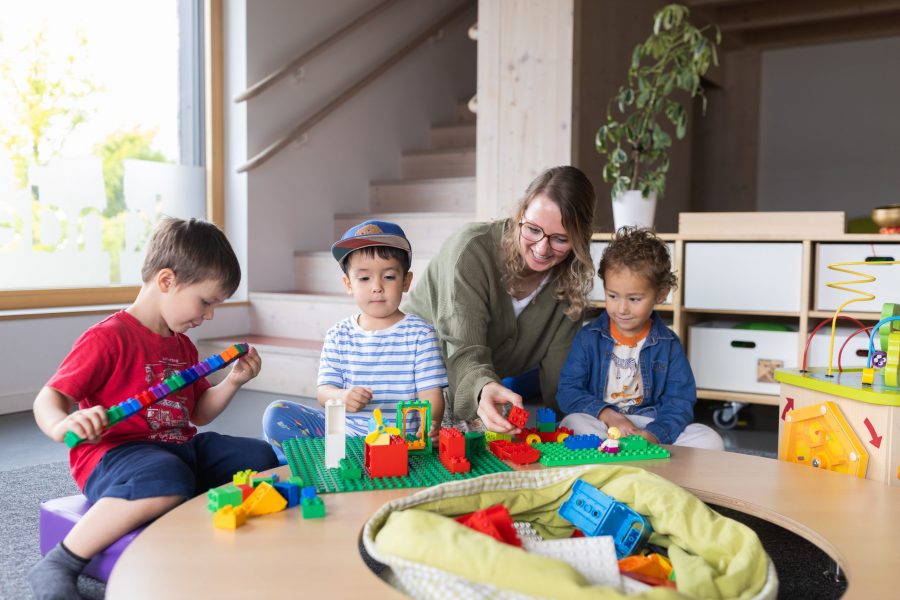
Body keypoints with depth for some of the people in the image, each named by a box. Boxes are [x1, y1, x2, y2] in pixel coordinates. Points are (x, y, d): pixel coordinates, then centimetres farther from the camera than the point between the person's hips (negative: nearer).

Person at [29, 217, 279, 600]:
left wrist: (232, 382, 5)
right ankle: (57, 566, -21)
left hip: (182, 448, 8)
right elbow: (48, 400, -15)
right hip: (113, 453, -8)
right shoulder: (108, 338, -11)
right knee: (167, 478, -40)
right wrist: (64, 426, -38)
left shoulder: (183, 346, 16)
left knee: (260, 457, 1)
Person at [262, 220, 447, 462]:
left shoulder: (419, 333, -1)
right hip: (342, 431, 4)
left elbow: (431, 393, -7)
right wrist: (341, 397, -23)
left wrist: (430, 424, -30)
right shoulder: (338, 336, 8)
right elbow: (324, 389, 2)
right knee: (277, 413, -9)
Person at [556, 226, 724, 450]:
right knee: (572, 423, -33)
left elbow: (679, 401, 0)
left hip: (653, 426, 1)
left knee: (710, 441, -19)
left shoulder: (668, 345, 4)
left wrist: (655, 434, -21)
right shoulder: (589, 337, 2)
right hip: (599, 426, -1)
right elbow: (568, 391, -2)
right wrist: (606, 415, -19)